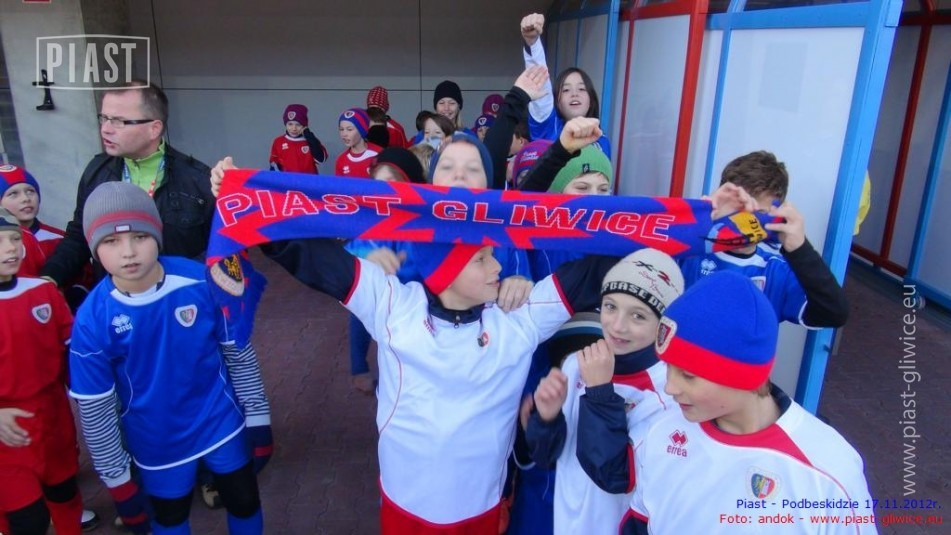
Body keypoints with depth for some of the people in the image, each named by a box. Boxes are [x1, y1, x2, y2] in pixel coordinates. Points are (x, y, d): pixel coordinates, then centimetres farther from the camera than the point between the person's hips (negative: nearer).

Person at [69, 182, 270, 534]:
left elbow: (238, 353, -8)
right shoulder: (92, 321, -20)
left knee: (244, 502, 20)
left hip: (221, 423, 0)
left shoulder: (202, 282, -21)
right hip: (157, 444, 0)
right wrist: (117, 479, -1)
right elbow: (95, 408, -8)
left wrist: (258, 419, -2)